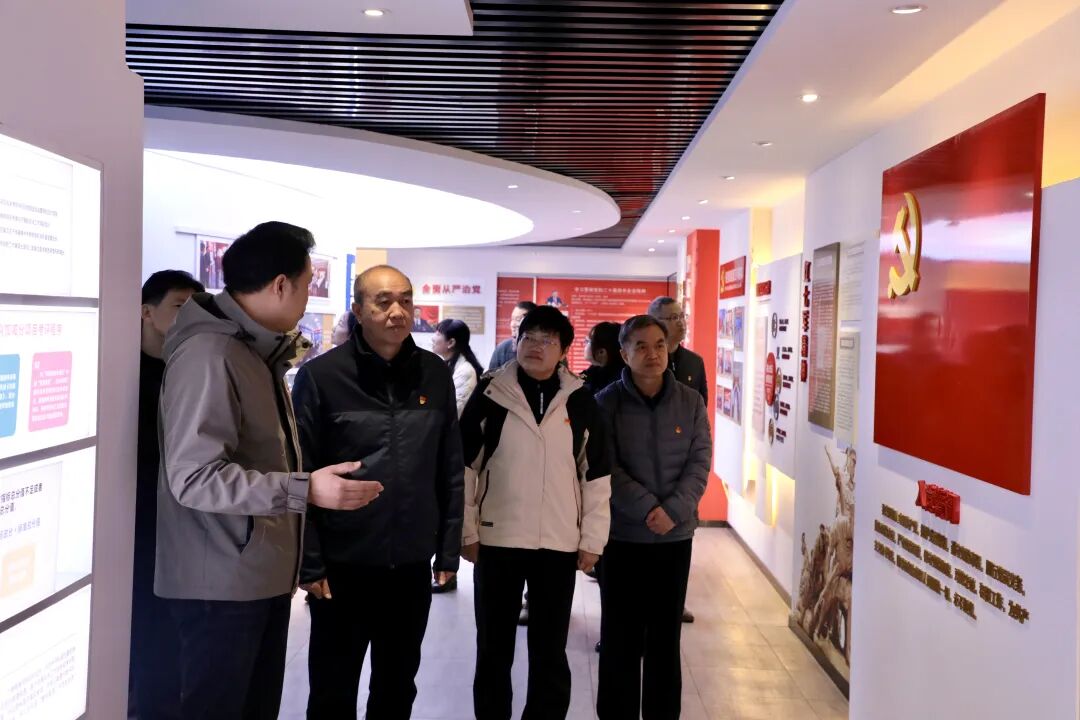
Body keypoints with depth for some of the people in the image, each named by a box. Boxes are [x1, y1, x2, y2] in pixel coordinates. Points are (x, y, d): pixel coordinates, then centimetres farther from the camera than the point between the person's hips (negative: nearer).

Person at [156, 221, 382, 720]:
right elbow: (194, 476, -25)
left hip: (265, 575, 9)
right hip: (223, 583, -9)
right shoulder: (208, 353, -19)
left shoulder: (258, 351, 13)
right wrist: (305, 489, -29)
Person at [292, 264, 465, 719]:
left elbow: (450, 470, 5)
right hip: (343, 564, -3)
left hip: (412, 564, 3)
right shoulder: (322, 375, -8)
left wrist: (448, 549, 4)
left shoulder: (435, 375, 2)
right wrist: (309, 562, -10)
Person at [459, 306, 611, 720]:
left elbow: (596, 477, 5)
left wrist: (592, 540, 2)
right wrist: (467, 531, -2)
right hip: (497, 540, 0)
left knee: (550, 652, 10)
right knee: (493, 648, 11)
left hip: (559, 545, 1)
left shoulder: (580, 402, 2)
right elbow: (464, 467, 0)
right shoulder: (490, 394, -2)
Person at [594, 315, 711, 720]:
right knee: (620, 637, 5)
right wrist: (647, 508, -19)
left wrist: (673, 510, -15)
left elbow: (700, 463, -1)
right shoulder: (606, 403, -5)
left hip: (676, 535, 2)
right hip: (621, 535, -2)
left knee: (666, 636, 12)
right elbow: (606, 467, -10)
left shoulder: (690, 402, 3)